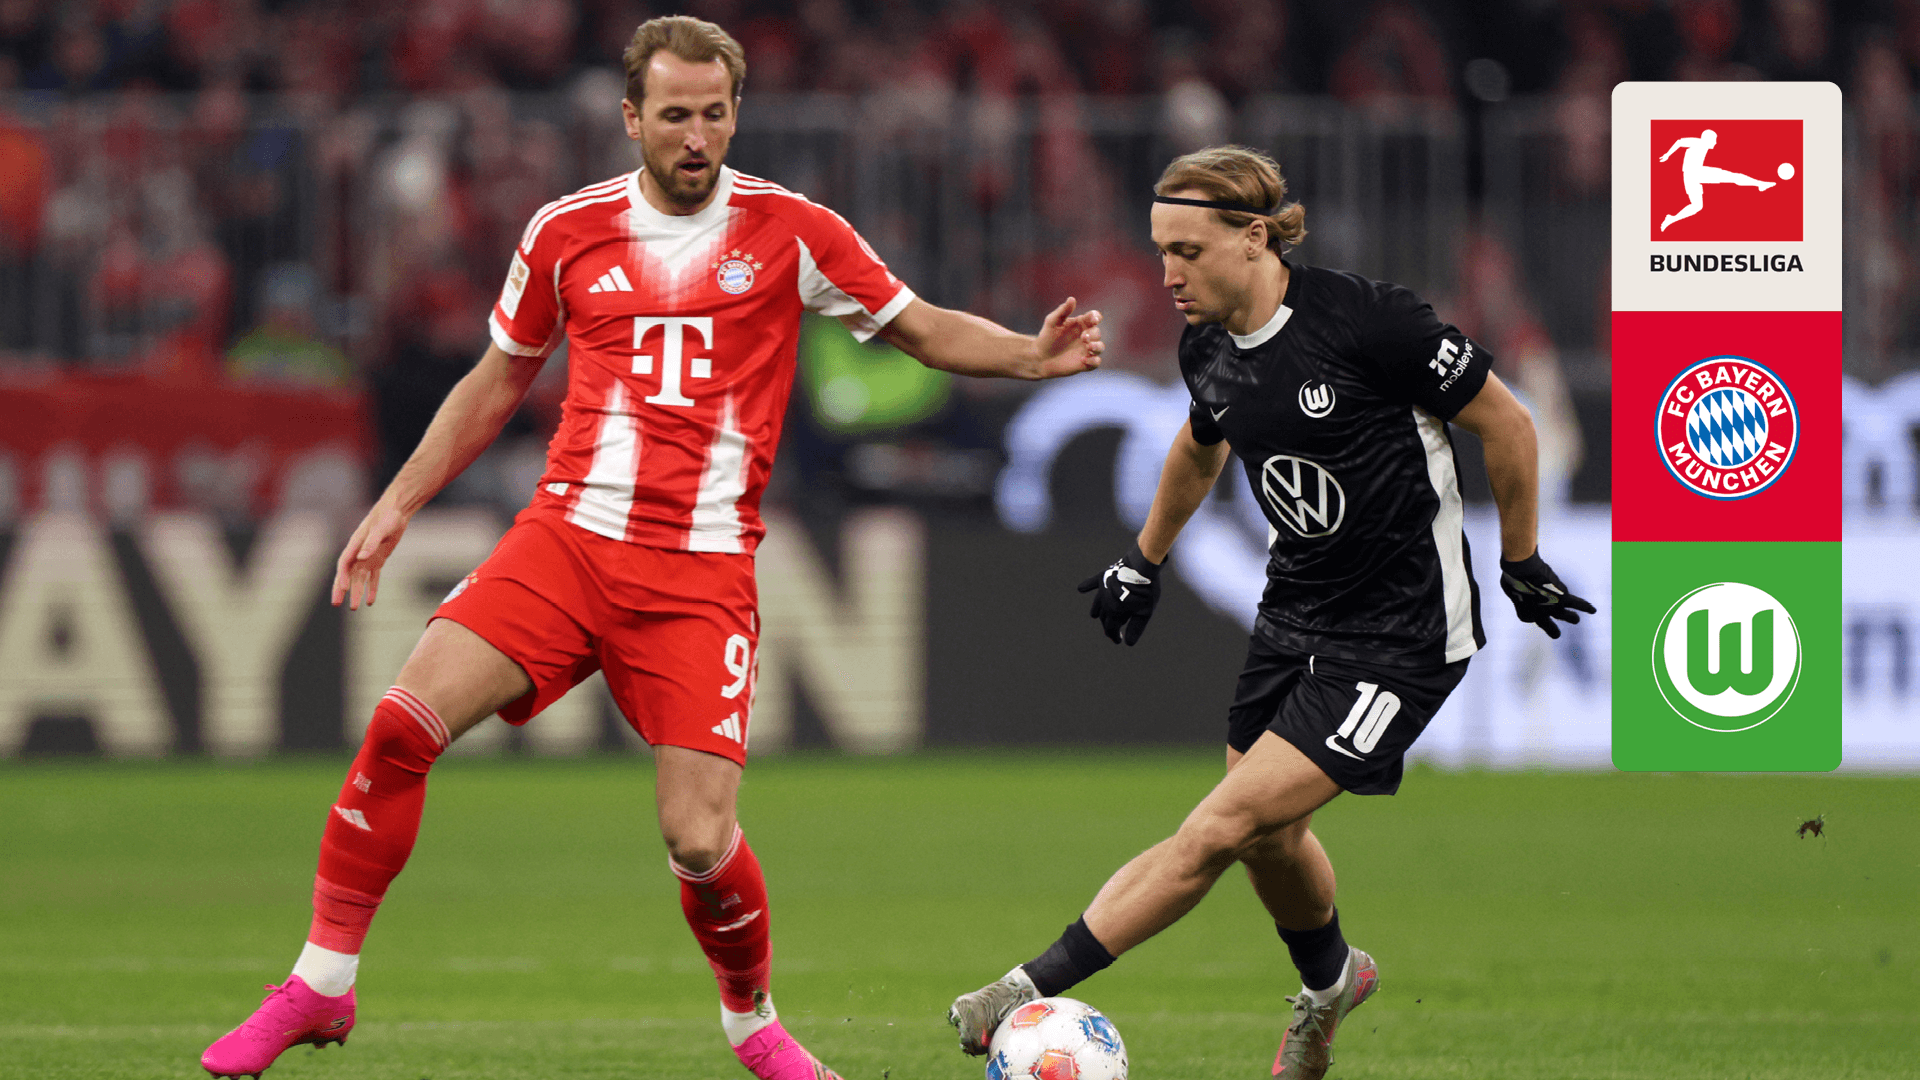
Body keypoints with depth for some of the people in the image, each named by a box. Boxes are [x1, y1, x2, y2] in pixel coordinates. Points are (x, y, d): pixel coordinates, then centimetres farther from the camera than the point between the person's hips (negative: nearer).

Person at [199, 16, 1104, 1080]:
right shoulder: (567, 231, 7)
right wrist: (397, 503, 18)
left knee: (700, 843, -11)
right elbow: (499, 379, 21)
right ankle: (321, 983, -6)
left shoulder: (788, 230, 2)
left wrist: (1031, 356, -9)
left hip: (700, 573, -2)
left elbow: (923, 328, 9)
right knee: (404, 722, -18)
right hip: (567, 538, 2)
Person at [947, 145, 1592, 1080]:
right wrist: (1144, 562, 31)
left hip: (1398, 640, -7)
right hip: (1295, 611, 7)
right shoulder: (1208, 347, -1)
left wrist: (1520, 563, -1)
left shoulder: (1362, 320, -23)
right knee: (1266, 835, 17)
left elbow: (1507, 425, -12)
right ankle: (1329, 980, 47)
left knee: (1223, 827, -13)